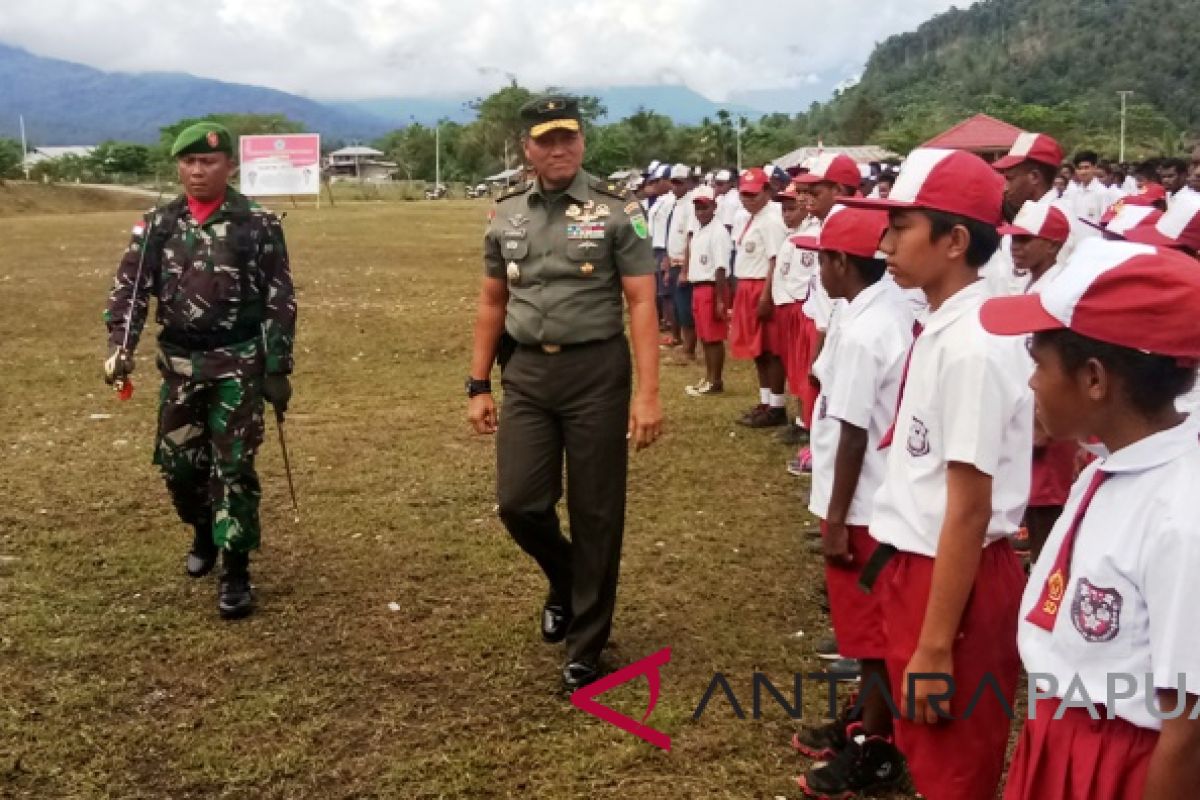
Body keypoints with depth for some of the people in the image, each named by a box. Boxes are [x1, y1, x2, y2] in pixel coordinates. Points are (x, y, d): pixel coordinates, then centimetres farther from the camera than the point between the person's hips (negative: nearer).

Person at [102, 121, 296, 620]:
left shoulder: (257, 224, -5)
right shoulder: (158, 224, 5)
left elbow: (279, 301, -4)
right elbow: (130, 287, 2)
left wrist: (278, 370, -7)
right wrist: (120, 346, -14)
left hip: (238, 363, -4)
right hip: (179, 364, 4)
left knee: (233, 467, -2)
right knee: (177, 463, 12)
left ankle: (235, 572, 7)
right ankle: (204, 534, 40)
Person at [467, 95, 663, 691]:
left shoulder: (617, 211, -6)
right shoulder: (507, 216, 8)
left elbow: (641, 303, -9)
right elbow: (492, 303, 14)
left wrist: (647, 392, -16)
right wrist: (478, 386, 10)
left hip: (595, 372, -3)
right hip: (526, 373, 4)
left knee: (595, 512, 4)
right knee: (519, 502, -1)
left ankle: (585, 649, 18)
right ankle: (565, 580, 33)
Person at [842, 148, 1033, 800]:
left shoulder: (972, 346, -23)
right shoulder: (943, 329, 5)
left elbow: (970, 510, -22)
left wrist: (936, 646, -19)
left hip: (953, 581, -9)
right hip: (917, 569, 9)